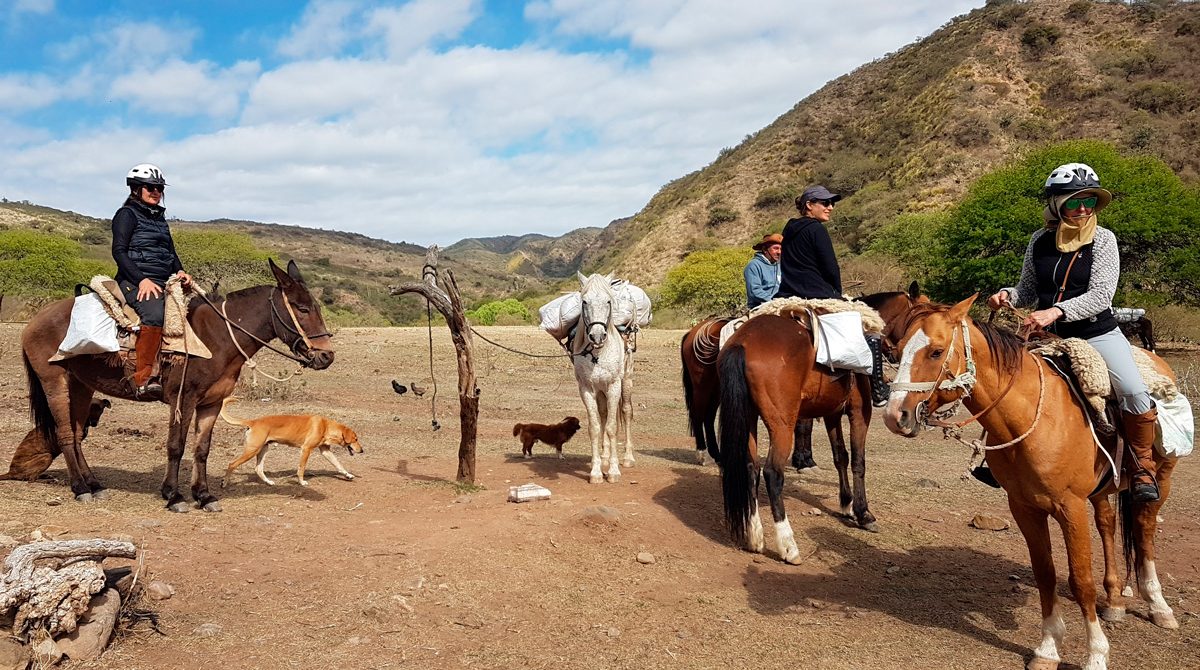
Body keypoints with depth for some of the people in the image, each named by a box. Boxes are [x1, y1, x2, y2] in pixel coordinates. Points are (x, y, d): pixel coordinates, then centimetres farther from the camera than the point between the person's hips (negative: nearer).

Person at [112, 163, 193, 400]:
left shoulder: (160, 218, 24)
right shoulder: (127, 214, 2)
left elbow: (171, 252, 27)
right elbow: (119, 251, -9)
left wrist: (180, 271, 5)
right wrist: (142, 280, -20)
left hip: (164, 283, 9)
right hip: (135, 282, -8)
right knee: (155, 312, -36)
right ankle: (144, 379, -38)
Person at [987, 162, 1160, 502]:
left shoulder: (1103, 239, -5)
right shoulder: (1040, 241, 3)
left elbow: (1101, 296, -16)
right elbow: (1028, 293, 11)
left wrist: (1056, 311, -30)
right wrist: (1007, 295, -12)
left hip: (1098, 334, -3)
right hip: (1051, 338, 3)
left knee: (1135, 392, -23)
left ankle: (1143, 467, 0)